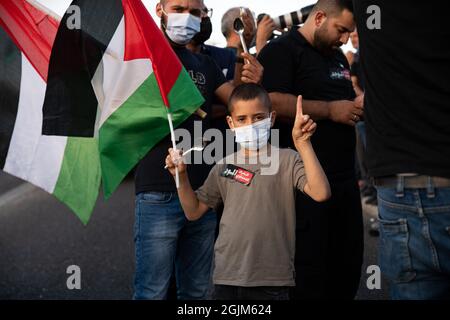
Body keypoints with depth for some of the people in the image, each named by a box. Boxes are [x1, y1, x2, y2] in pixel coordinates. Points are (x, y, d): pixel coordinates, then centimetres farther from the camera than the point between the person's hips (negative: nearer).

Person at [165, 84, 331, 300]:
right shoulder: (224, 167, 8)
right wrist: (181, 176, -1)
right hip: (227, 278, 4)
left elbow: (321, 193, -19)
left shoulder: (286, 160, -4)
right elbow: (194, 212, 13)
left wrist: (303, 144, -25)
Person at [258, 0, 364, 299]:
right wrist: (329, 110, -20)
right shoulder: (281, 50, -7)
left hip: (345, 178, 9)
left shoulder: (338, 57, 19)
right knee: (308, 270, -2)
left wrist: (358, 108, 7)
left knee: (348, 266, 14)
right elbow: (270, 103, -22)